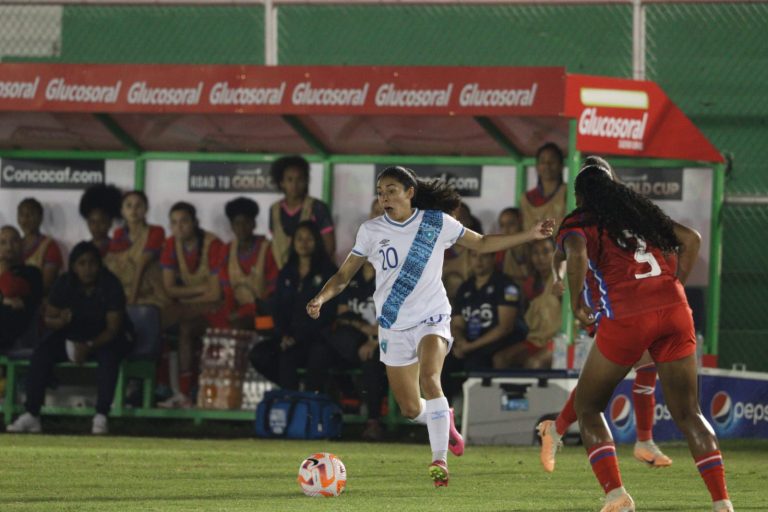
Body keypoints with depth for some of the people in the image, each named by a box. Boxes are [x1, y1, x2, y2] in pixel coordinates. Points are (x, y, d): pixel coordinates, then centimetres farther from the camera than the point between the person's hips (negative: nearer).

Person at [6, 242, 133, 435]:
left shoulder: (110, 285, -17)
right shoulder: (64, 284, -7)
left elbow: (113, 328, -21)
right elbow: (49, 319, -3)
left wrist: (90, 346, -36)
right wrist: (61, 321, -29)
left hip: (105, 337, -3)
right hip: (73, 335, 3)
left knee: (109, 356, -38)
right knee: (41, 353, -23)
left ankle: (101, 417, -38)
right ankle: (31, 415, -26)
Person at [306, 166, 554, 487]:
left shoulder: (437, 223, -4)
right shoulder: (371, 231, -2)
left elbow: (481, 243, 9)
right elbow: (344, 275, 1)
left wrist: (529, 236, 1)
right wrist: (321, 298, -19)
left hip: (432, 317, -2)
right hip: (393, 326, 2)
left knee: (429, 378, -30)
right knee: (411, 409, 3)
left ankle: (440, 459, -25)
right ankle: (443, 421, 40)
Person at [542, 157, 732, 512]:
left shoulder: (578, 225, 7)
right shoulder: (639, 212, 23)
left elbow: (576, 254, -15)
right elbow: (691, 239, 19)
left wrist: (576, 304, -4)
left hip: (625, 319, -4)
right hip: (674, 310, 4)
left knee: (587, 406, 14)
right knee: (687, 413, 12)